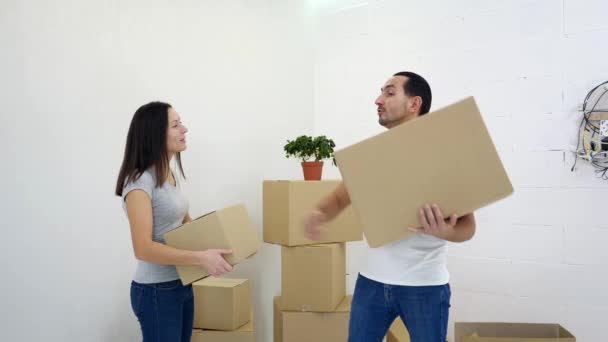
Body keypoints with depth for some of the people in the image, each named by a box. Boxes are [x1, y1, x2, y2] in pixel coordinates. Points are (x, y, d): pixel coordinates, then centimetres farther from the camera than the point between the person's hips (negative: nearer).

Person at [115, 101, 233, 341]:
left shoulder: (169, 175, 6)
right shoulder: (140, 182, -19)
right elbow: (143, 248, -25)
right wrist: (201, 257, -31)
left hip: (181, 285, 8)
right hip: (156, 291, -8)